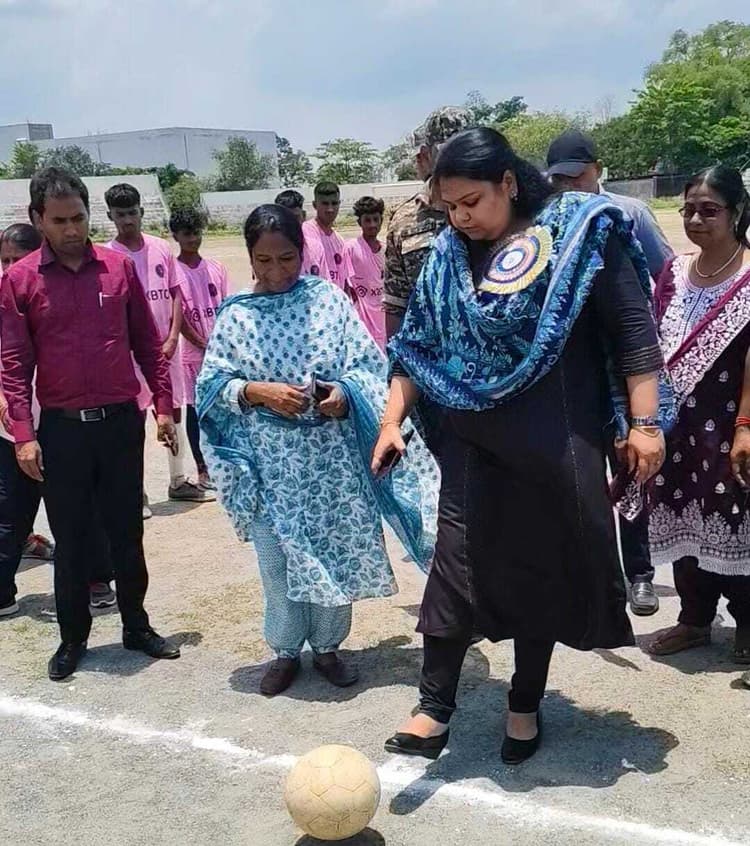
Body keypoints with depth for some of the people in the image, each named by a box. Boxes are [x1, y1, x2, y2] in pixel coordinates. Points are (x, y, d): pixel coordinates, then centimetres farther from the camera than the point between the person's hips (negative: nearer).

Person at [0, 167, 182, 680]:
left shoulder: (119, 267, 2)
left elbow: (147, 343, 8)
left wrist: (164, 406, 5)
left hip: (122, 422, 1)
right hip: (62, 428, -1)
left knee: (127, 532, 12)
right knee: (70, 539, 9)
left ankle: (137, 626, 27)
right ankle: (73, 638, 24)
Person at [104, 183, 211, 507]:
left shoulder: (161, 248, 4)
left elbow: (176, 295, 7)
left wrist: (172, 339, -4)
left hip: (167, 347, 4)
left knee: (175, 413, 12)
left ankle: (179, 481, 26)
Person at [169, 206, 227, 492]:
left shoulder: (216, 268, 7)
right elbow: (178, 316, -8)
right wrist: (204, 345, -13)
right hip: (193, 351, -3)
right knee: (195, 409, 4)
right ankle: (203, 470, 12)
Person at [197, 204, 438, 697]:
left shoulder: (329, 298, -1)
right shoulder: (235, 314, 0)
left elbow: (369, 365, 0)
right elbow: (212, 383, -1)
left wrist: (344, 391, -19)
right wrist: (257, 391, -17)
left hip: (330, 456, 0)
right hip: (269, 464, 0)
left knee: (334, 552, 10)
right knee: (278, 559, 10)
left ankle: (328, 646, 30)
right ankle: (286, 650, 29)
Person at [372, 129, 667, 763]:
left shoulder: (581, 233, -7)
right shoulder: (449, 256, 5)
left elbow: (633, 331, -9)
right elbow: (418, 346, 10)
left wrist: (645, 423, -13)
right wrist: (392, 421, 4)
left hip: (557, 440, -3)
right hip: (475, 439, 3)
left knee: (544, 570, 9)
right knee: (458, 566, -1)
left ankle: (525, 706, 26)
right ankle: (435, 709, 8)